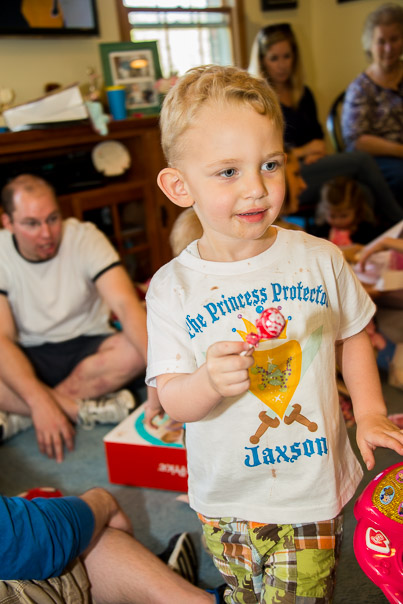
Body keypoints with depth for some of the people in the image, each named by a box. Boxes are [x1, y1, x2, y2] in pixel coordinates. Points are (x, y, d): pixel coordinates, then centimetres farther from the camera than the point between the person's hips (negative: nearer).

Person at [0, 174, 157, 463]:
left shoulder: (84, 238, -14)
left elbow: (126, 304, -26)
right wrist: (39, 401, -36)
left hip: (86, 347, 1)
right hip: (29, 358, 0)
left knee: (135, 352, -32)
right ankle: (88, 410, -22)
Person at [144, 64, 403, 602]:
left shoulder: (319, 259, -9)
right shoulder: (173, 286, -14)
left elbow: (352, 335, 7)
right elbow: (172, 401, -13)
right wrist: (210, 381, -34)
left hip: (313, 491, 0)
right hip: (226, 498, 1)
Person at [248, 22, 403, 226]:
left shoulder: (303, 94, 22)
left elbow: (318, 136, 23)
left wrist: (316, 154, -1)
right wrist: (302, 151, -8)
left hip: (310, 167, 7)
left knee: (364, 194, -23)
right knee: (362, 160, -17)